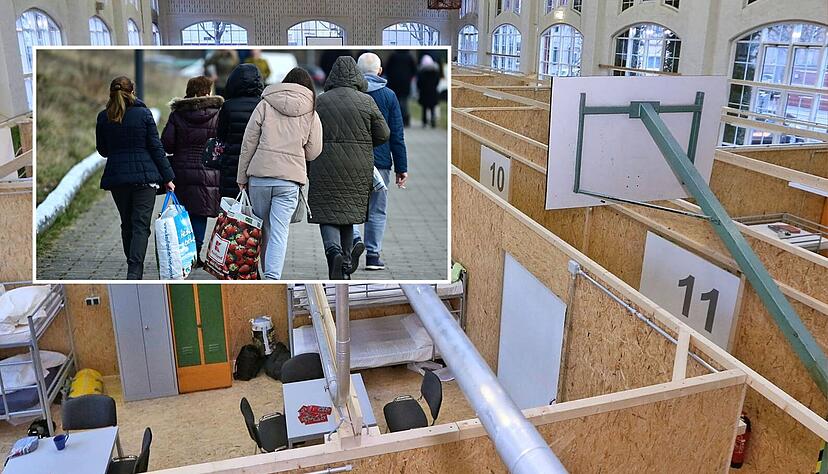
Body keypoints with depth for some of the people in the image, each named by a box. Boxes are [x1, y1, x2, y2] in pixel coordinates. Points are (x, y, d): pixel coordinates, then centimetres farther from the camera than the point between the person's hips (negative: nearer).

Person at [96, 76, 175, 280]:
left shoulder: (103, 117, 3)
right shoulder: (143, 114, -5)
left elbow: (102, 150, 12)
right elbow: (156, 147, -5)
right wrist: (167, 177, -1)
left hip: (116, 176, 3)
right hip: (144, 175, -3)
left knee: (127, 224, 15)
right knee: (141, 225, -3)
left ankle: (134, 268, 25)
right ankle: (134, 272, -13)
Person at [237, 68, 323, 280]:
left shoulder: (265, 104, 4)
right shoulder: (312, 113, 5)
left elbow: (248, 143, 3)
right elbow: (313, 152, 7)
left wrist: (242, 177, 9)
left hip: (259, 175, 1)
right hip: (289, 179, -1)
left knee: (262, 227, 16)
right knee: (279, 231, -1)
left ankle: (267, 273, 27)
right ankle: (272, 278, -12)